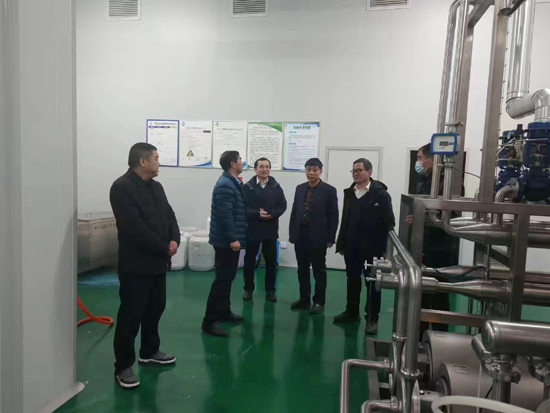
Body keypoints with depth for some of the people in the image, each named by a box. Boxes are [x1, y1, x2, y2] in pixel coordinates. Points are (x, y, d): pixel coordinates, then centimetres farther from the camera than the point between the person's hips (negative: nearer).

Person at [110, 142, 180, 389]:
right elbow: (135, 228, -23)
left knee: (155, 309, 19)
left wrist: (174, 239, -9)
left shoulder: (156, 187, 12)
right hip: (136, 264, -9)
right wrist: (164, 248, -17)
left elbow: (169, 215, 11)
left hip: (157, 262, 9)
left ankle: (149, 352, 37)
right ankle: (123, 366, 16)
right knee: (131, 315, 1)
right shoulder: (122, 187, -16)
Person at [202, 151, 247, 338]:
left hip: (231, 239, 10)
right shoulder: (225, 185, -18)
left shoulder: (233, 182, 14)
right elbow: (225, 215, -24)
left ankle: (224, 311, 29)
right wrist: (232, 239, -24)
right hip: (226, 240, -10)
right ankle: (210, 320, 1)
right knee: (223, 278, -6)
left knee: (228, 277, 17)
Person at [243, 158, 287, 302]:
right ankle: (248, 289, 23)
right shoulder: (248, 187, -3)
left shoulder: (276, 187, 3)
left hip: (271, 229, 1)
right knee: (249, 260, 8)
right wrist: (258, 214, -21)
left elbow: (282, 206, 1)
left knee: (271, 261, 8)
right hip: (252, 229, -1)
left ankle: (270, 290, 21)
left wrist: (271, 214, -17)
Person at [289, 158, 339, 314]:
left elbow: (333, 216, -6)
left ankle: (319, 302, 18)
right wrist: (292, 233, 5)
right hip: (300, 235, 5)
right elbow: (294, 211, 10)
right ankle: (304, 299, 25)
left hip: (317, 236, -4)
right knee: (302, 269, 12)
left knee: (319, 270, 7)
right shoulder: (300, 188, 9)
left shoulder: (329, 190, -5)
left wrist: (330, 238, -10)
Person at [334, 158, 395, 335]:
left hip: (372, 247, -5)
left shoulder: (380, 193, -8)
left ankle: (372, 318, 15)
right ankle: (352, 312, 29)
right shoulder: (349, 193, 9)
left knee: (372, 283, 5)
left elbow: (389, 222, -10)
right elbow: (345, 220, 11)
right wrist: (341, 243, 9)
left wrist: (386, 247, -14)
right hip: (351, 246, 5)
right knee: (352, 280, 15)